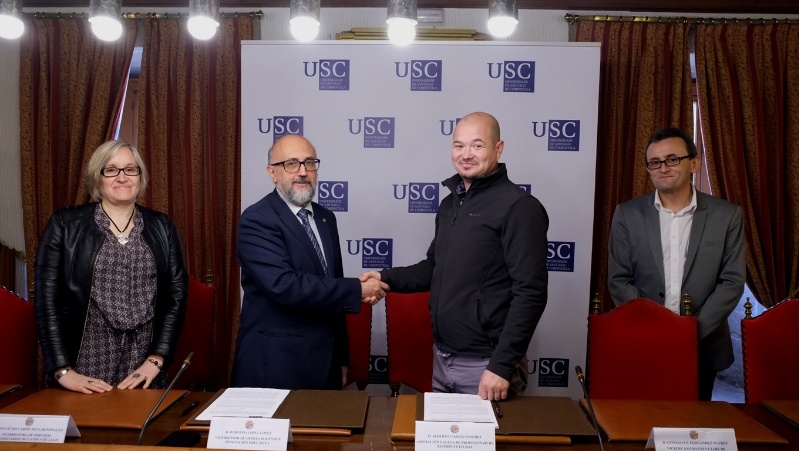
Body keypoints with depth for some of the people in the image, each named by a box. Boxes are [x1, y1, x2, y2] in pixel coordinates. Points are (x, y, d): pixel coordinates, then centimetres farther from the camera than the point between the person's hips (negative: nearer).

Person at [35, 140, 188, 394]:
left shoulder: (161, 227, 6)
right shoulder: (64, 224, 1)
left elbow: (177, 295, 2)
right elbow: (47, 298, -3)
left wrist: (156, 359, -7)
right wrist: (63, 370, -10)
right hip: (85, 366, -1)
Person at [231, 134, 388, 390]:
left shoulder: (325, 218, 10)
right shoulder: (256, 220, -13)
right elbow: (284, 285, -26)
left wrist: (341, 358, 15)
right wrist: (358, 290, -20)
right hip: (274, 366, -6)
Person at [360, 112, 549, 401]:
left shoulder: (519, 208, -14)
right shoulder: (451, 203, 10)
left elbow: (530, 294, -18)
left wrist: (502, 365, -20)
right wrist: (387, 278, 1)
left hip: (484, 364, -7)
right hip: (442, 357, 7)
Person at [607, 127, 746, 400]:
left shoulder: (726, 215, -2)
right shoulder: (628, 214, -2)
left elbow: (732, 281, -3)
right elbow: (619, 281, -3)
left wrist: (695, 329, -14)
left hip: (703, 346, 1)